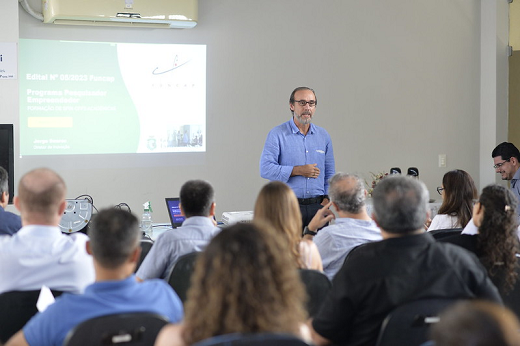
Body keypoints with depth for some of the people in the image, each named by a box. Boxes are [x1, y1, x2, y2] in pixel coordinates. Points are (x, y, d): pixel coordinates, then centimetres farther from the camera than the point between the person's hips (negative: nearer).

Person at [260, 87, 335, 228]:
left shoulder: (323, 136, 13)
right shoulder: (277, 134, 0)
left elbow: (329, 173, 17)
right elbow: (265, 169, -9)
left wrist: (327, 198, 2)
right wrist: (298, 170, -12)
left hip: (317, 206, 3)